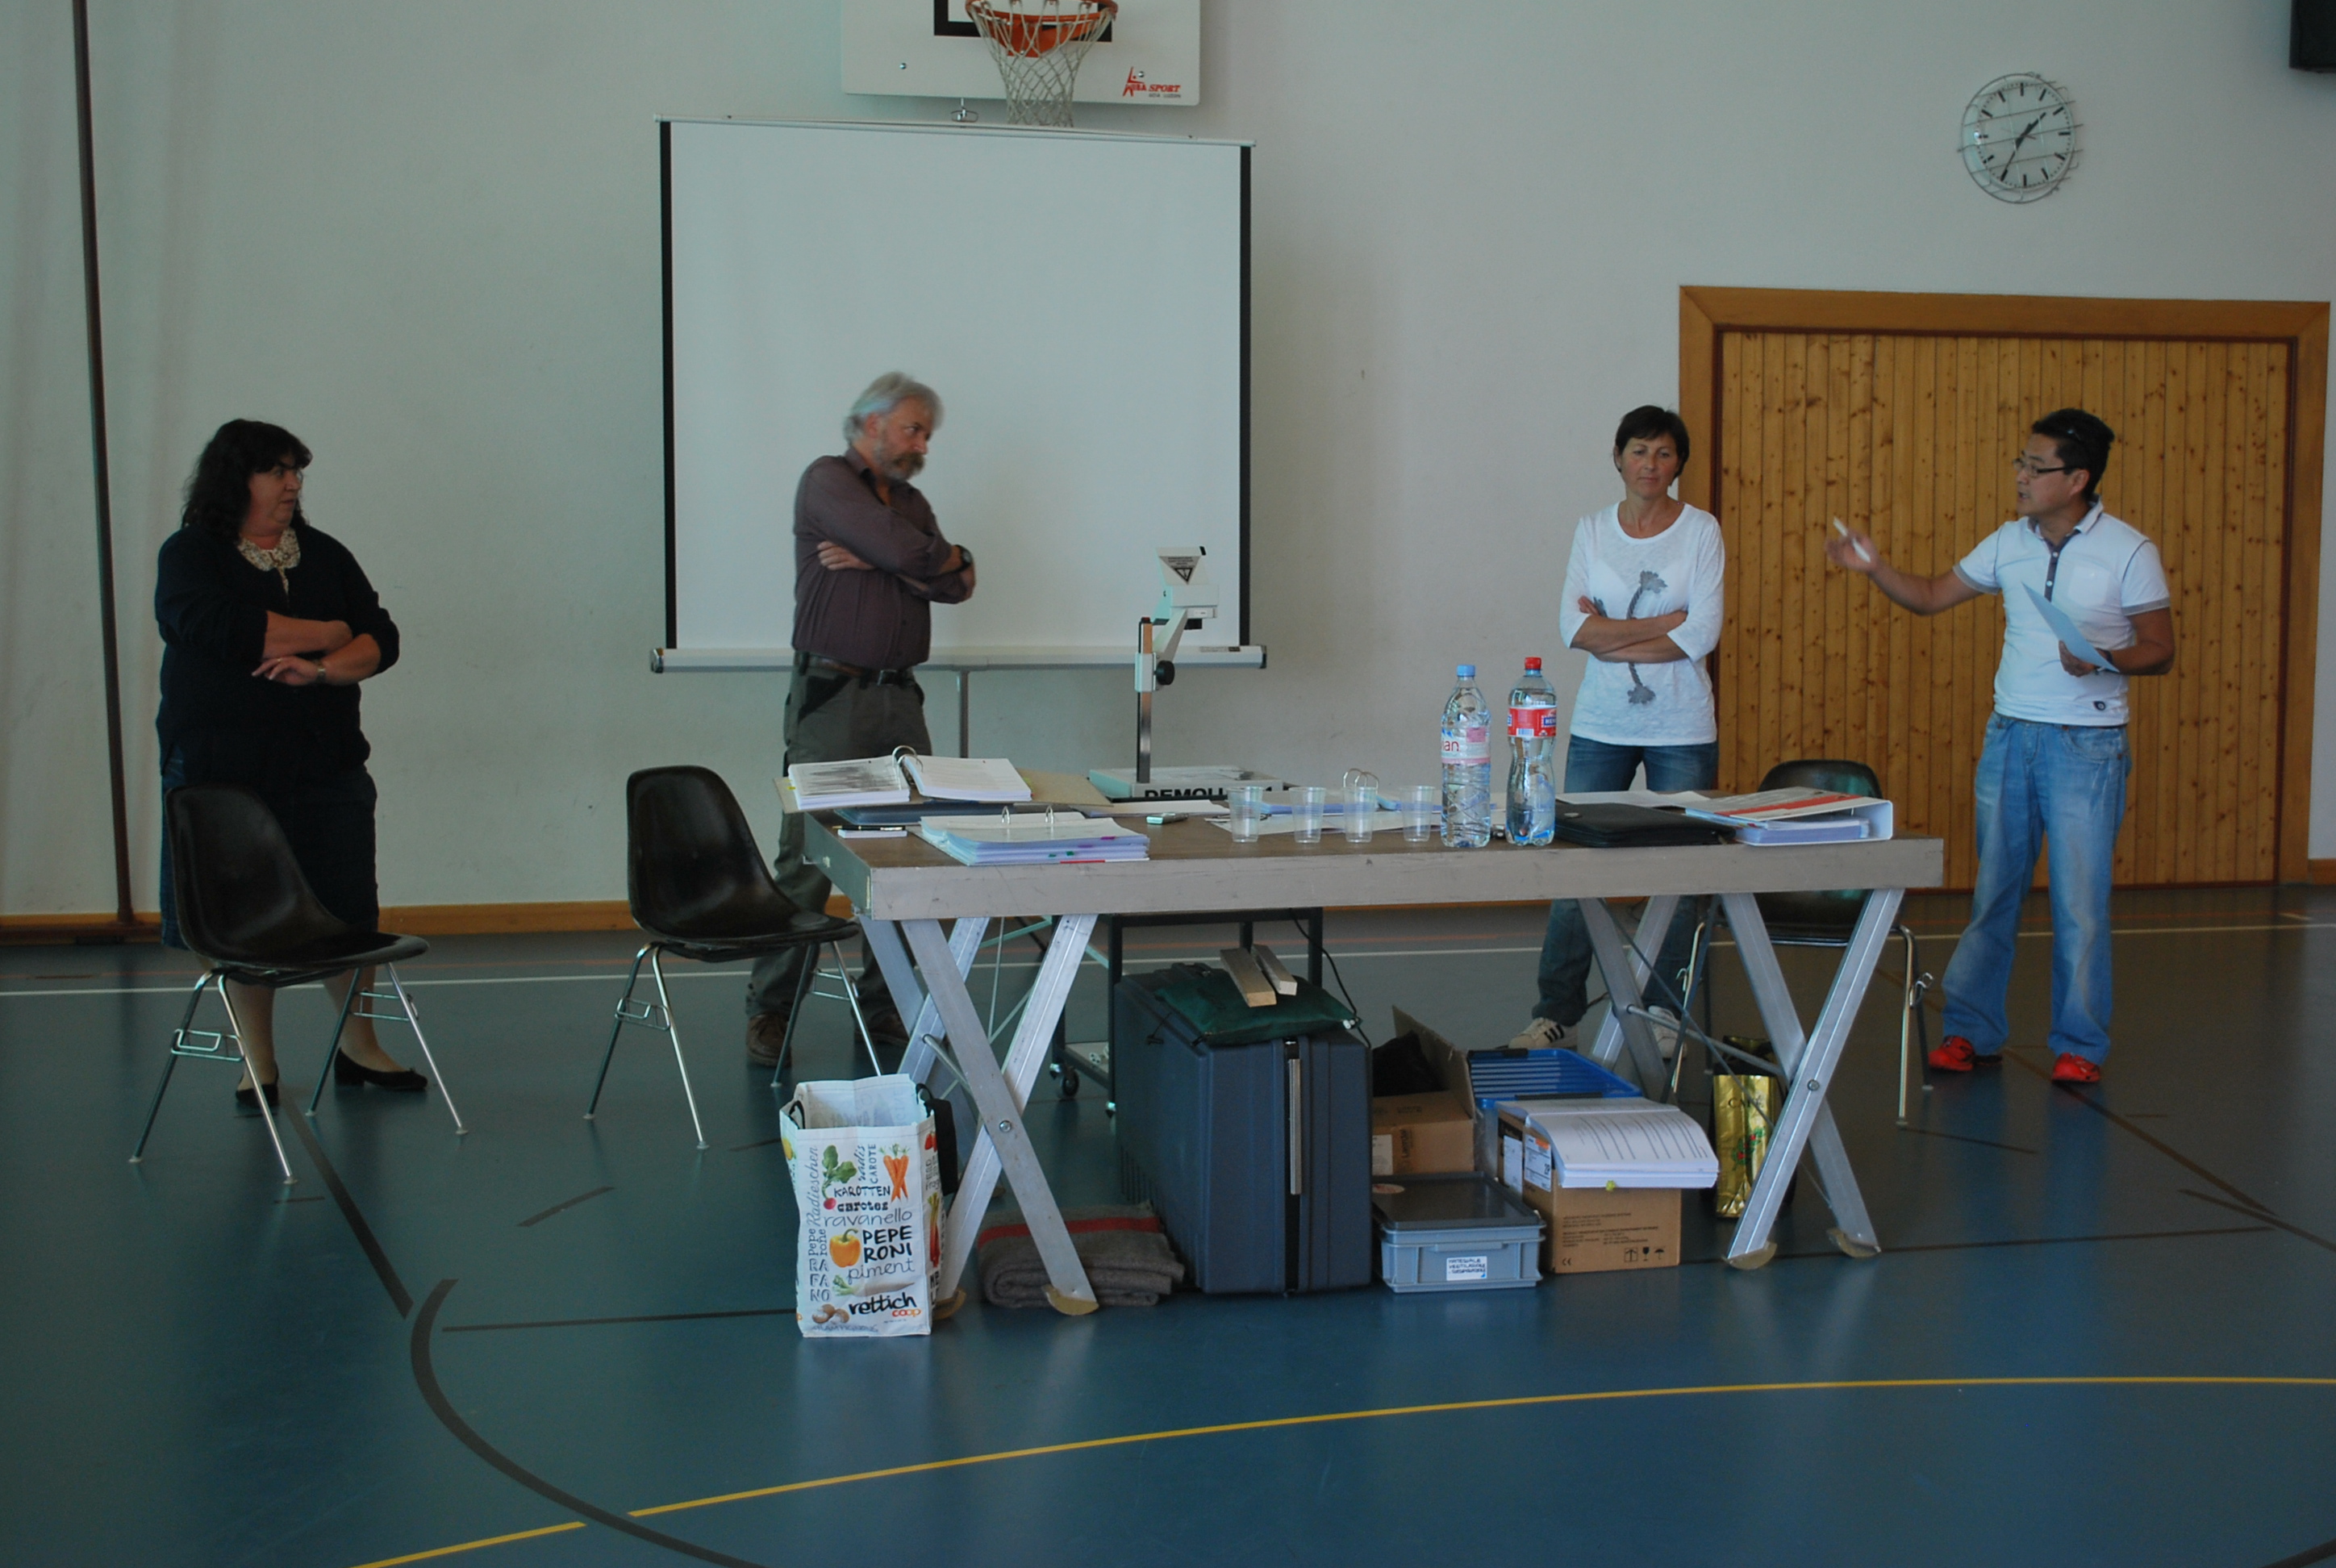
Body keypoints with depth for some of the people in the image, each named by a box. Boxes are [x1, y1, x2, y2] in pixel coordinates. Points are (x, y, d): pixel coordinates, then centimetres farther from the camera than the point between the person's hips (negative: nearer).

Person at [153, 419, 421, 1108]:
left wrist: (323, 668, -17)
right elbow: (225, 629, -20)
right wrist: (329, 633, -8)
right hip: (226, 764, -3)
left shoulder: (324, 555, 11)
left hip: (327, 766, 4)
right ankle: (258, 1065, 15)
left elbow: (381, 639, 3)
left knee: (350, 913, 4)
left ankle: (358, 1048, 19)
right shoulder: (189, 555, -2)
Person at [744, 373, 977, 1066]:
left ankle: (885, 1007, 13)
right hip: (831, 697, -6)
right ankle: (769, 1013, 4)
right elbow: (907, 554, -17)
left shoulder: (911, 503, 19)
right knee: (806, 862, -5)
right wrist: (950, 558, 4)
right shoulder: (828, 482, -3)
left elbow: (955, 586, 3)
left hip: (900, 698, 6)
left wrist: (876, 562, -8)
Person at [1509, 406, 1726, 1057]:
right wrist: (1663, 623, -11)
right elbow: (1574, 628, -5)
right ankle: (1556, 1009, 10)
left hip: (1680, 728, -1)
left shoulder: (1701, 531, 0)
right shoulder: (1591, 531, 6)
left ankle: (1664, 1012, 14)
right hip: (1601, 726, 2)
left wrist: (1613, 639, -9)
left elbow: (1703, 635, -10)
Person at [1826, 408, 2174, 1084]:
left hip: (2087, 745, -4)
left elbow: (2160, 649, -4)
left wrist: (2106, 660, -23)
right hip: (2009, 734, 4)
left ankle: (2080, 1044, 12)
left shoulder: (2129, 552, -7)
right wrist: (1874, 566, -2)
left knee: (2080, 901, -1)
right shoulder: (2010, 542, 6)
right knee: (1992, 892, 9)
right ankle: (1972, 1030, 18)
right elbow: (1931, 596, 13)